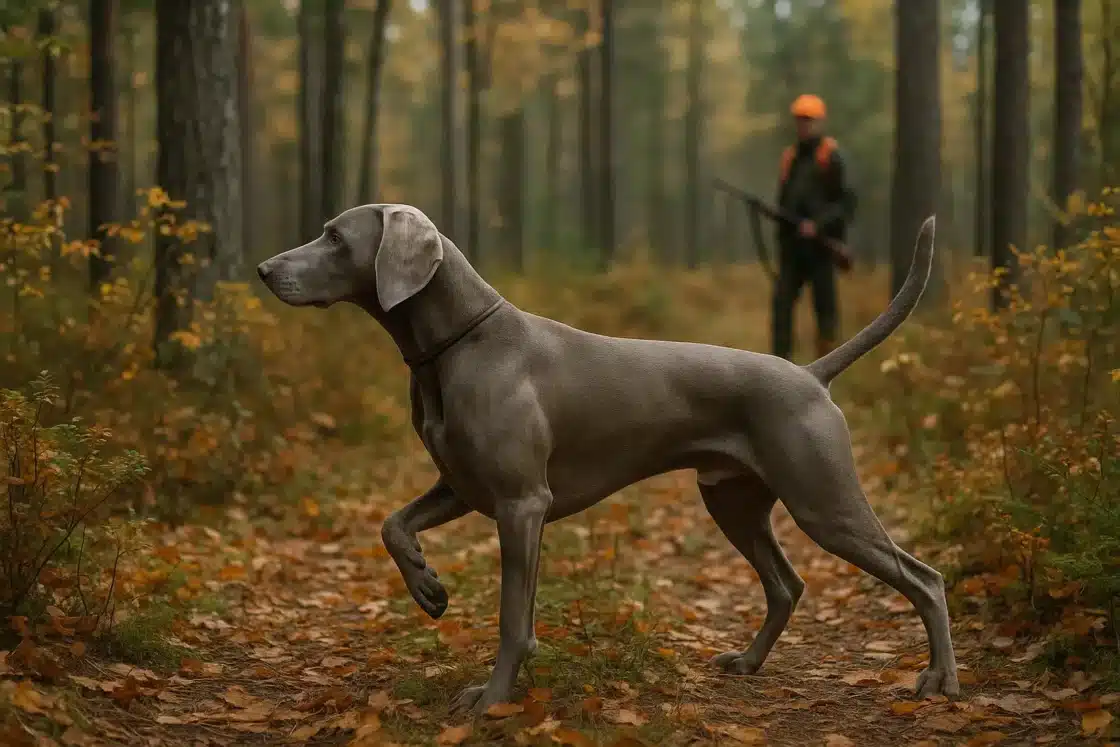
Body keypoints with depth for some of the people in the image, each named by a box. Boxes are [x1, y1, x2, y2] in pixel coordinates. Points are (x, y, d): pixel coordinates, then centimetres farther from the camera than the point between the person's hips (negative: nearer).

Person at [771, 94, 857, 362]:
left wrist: (819, 224, -20)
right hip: (792, 244, 6)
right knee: (782, 300, -4)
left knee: (825, 304, 0)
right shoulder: (790, 156, 15)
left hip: (820, 243, -6)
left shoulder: (830, 157, -5)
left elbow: (847, 202, -10)